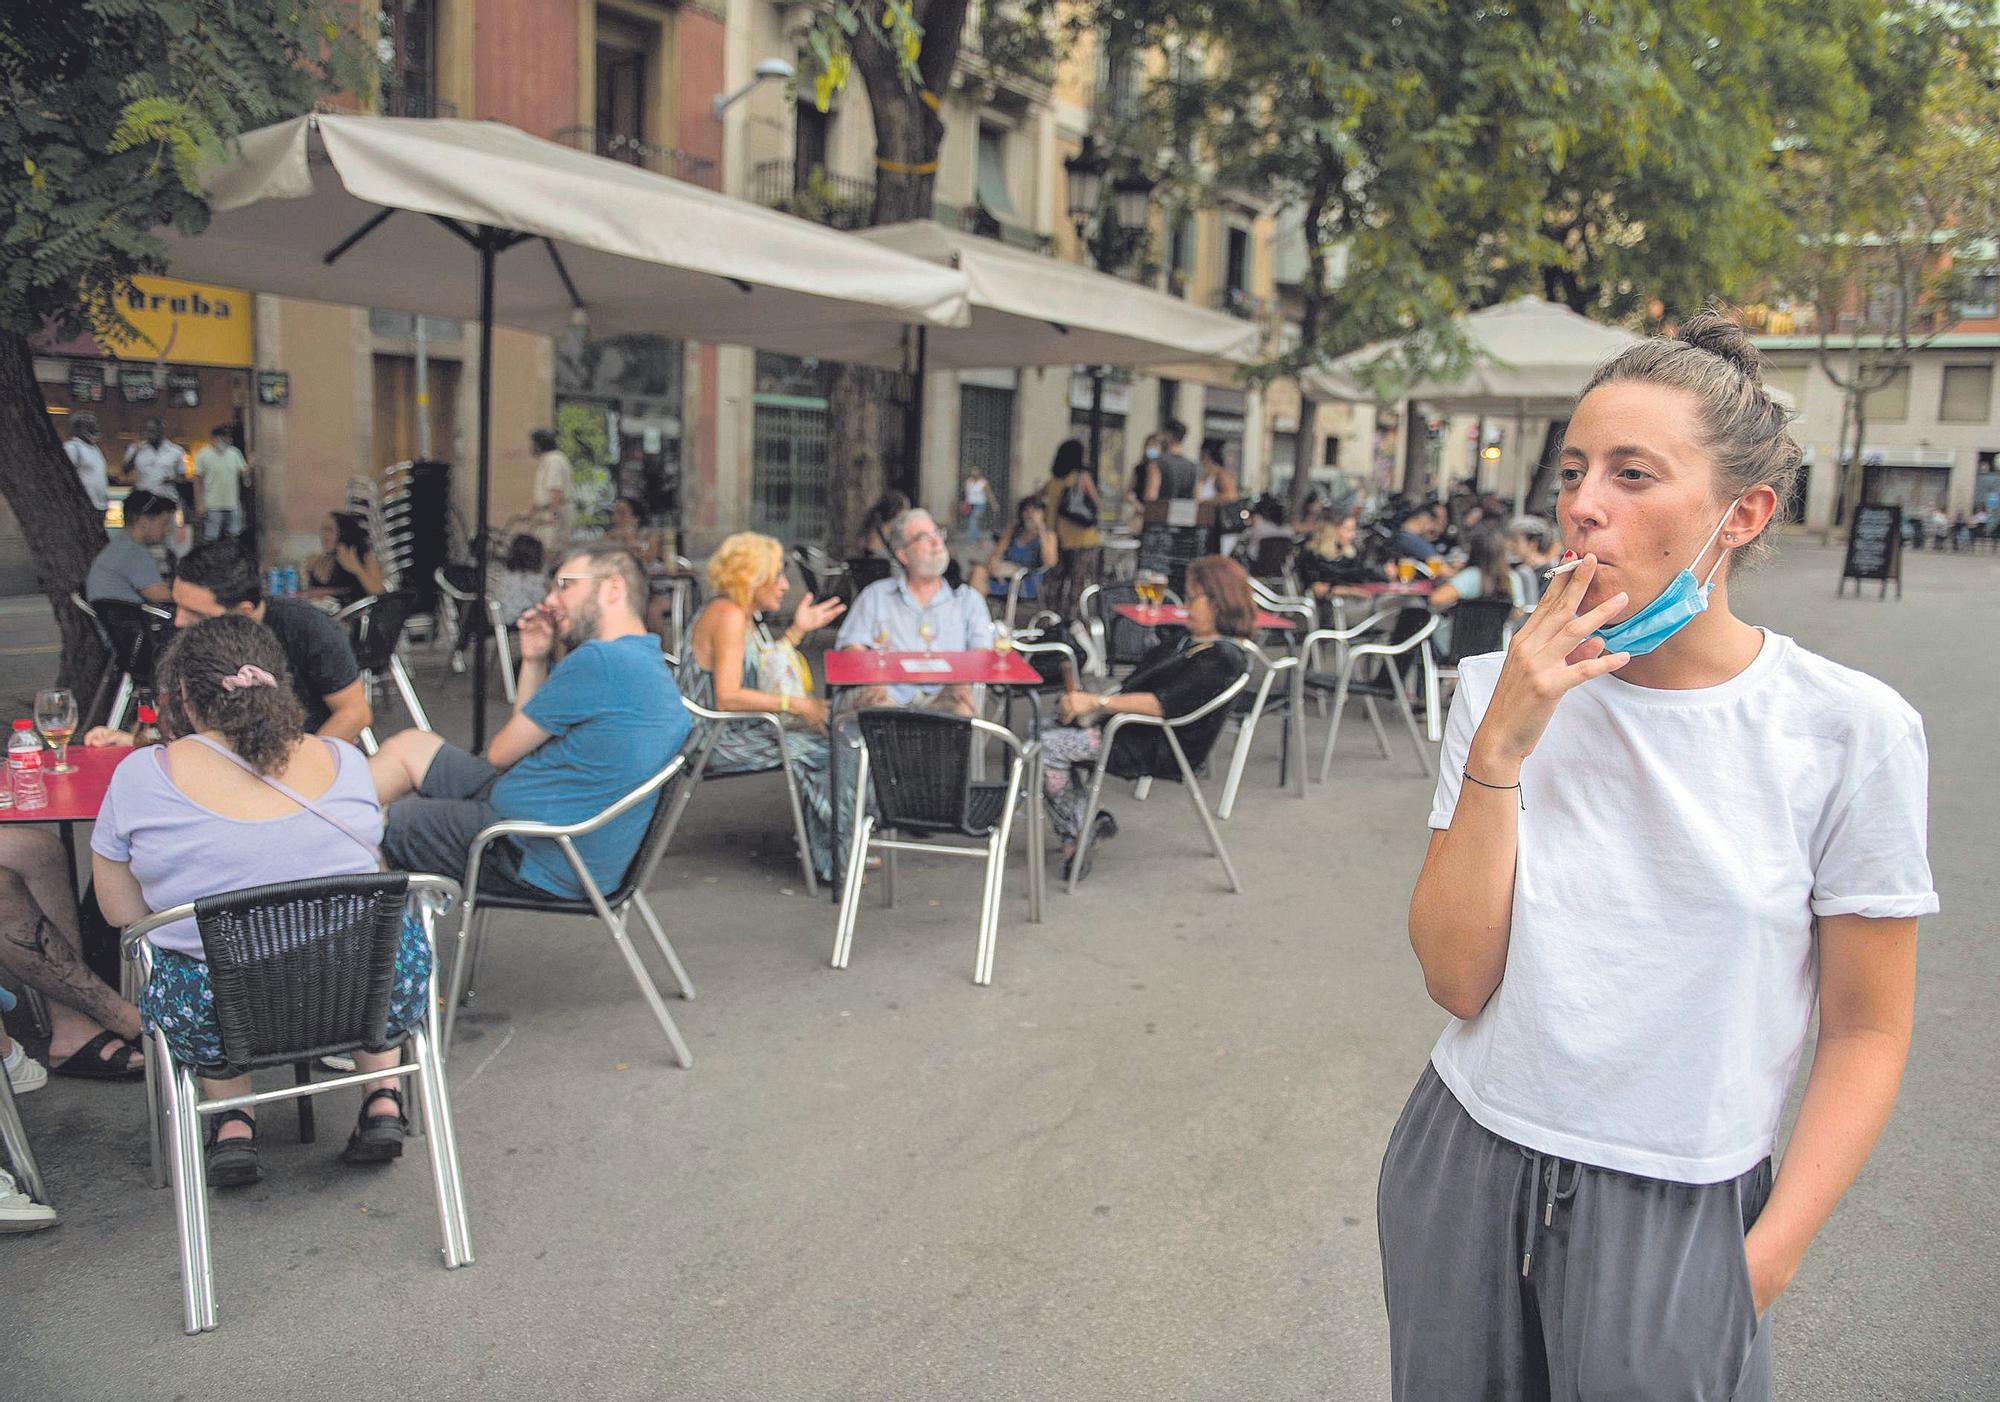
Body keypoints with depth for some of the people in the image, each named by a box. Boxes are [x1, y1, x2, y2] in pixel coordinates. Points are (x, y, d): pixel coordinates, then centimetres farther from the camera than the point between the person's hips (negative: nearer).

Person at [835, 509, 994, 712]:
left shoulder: (968, 599, 22)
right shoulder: (875, 596, 21)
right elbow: (852, 648, 8)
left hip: (943, 695, 1)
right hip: (890, 693, -1)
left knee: (960, 709, -36)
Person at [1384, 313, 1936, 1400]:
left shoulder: (1849, 730, -11)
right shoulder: (1503, 690, -5)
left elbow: (1866, 1032, -4)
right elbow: (1457, 980, -11)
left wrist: (1765, 1265, -8)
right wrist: (1501, 747, -19)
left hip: (1678, 1212, -2)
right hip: (1464, 1173, 3)